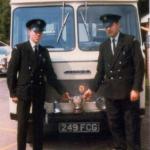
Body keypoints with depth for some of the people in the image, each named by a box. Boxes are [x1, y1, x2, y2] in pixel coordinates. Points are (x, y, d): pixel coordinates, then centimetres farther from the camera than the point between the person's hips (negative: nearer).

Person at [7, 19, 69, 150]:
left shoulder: (44, 51, 11)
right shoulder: (20, 49, -3)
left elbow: (50, 74, 9)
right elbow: (11, 72, -5)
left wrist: (62, 90, 2)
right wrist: (13, 93, -8)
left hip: (39, 93, 4)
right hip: (23, 92, -4)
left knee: (38, 124, 9)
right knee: (22, 124, 2)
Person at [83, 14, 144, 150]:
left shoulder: (131, 41, -1)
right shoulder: (104, 46, 14)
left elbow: (139, 66, -7)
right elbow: (100, 71, 14)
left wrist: (136, 89, -14)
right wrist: (92, 88, 5)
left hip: (128, 90, -4)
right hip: (110, 91, 5)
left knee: (131, 123, 3)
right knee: (114, 123, 9)